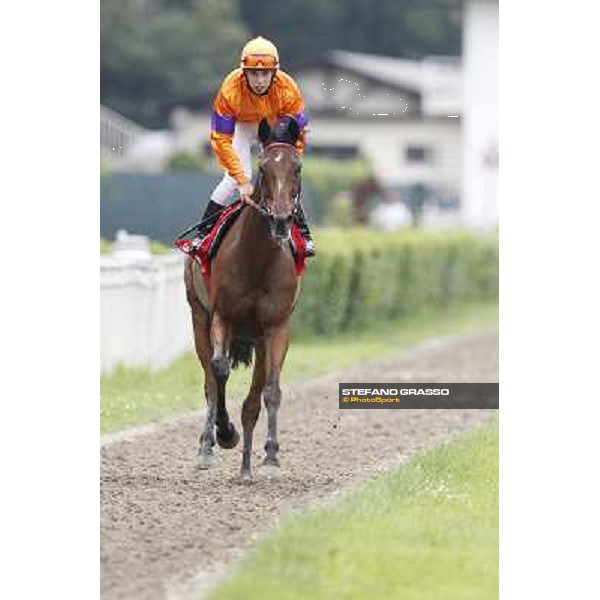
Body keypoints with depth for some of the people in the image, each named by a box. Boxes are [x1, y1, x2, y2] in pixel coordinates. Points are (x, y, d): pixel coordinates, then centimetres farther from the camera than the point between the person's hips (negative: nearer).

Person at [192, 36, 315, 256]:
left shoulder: (288, 89, -35)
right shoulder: (230, 90, -38)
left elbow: (297, 136, -23)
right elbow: (221, 139, -33)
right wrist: (242, 179, -37)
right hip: (242, 126, -1)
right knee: (233, 180, -15)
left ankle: (304, 235, 6)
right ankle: (203, 232, -3)